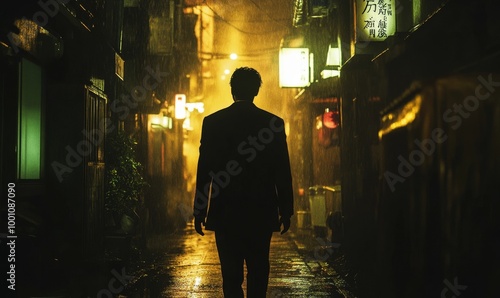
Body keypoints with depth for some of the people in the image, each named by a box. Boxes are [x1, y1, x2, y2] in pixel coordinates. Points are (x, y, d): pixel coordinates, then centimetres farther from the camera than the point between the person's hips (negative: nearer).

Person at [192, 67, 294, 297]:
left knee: (231, 273, 4)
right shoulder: (274, 123, -2)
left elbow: (204, 169, -3)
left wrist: (199, 211, 3)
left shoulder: (212, 122, -2)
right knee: (258, 271, 12)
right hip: (262, 212, 1)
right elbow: (283, 172, -1)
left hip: (225, 212, 0)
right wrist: (286, 210, 7)